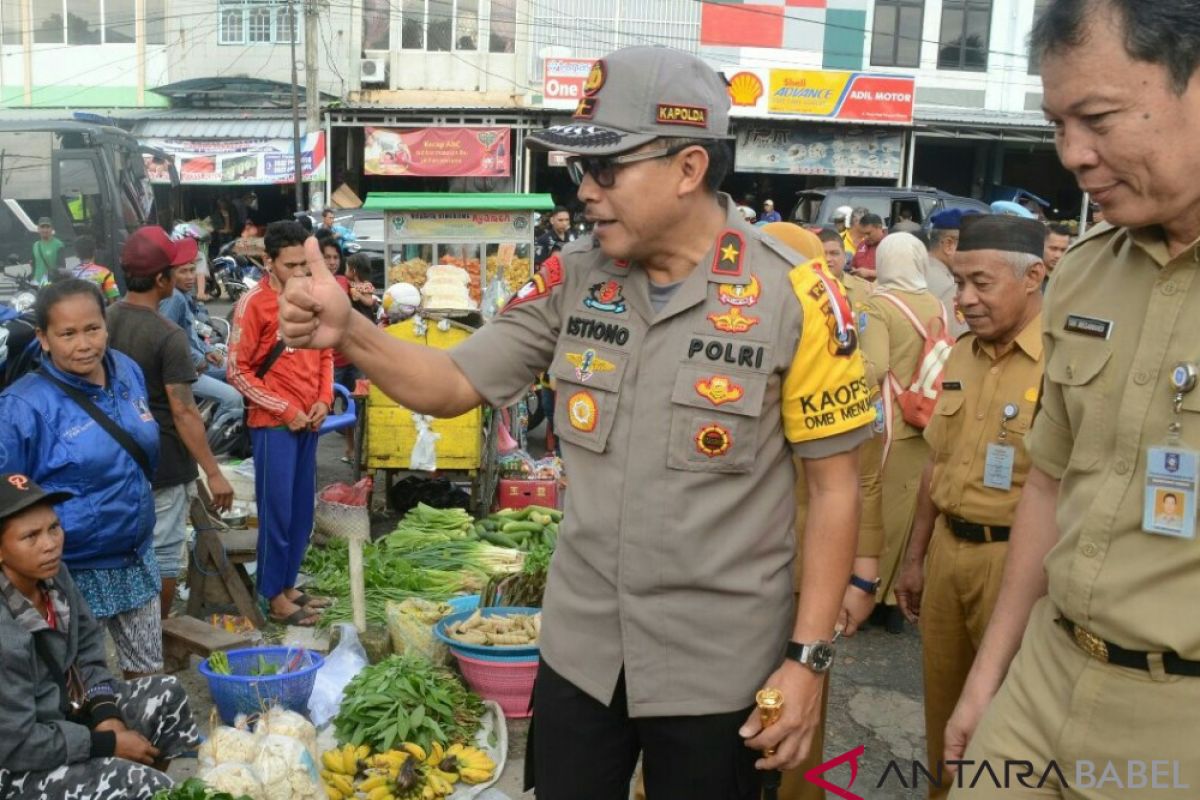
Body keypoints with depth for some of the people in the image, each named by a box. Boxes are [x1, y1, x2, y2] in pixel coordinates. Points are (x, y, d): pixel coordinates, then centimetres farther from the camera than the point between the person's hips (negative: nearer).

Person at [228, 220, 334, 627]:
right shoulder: (254, 303, -11)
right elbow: (237, 370, -10)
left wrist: (324, 399, 1)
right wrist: (285, 410, -12)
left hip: (309, 422, 6)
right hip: (274, 425, -6)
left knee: (302, 509, 12)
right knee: (276, 510, 0)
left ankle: (288, 585, 24)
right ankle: (274, 597, 11)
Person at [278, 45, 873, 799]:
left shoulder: (794, 297, -15)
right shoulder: (573, 278, -3)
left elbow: (835, 487, -10)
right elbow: (455, 384, 1)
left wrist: (809, 657, -11)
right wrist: (350, 332, -17)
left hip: (718, 667, -3)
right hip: (580, 647, 4)